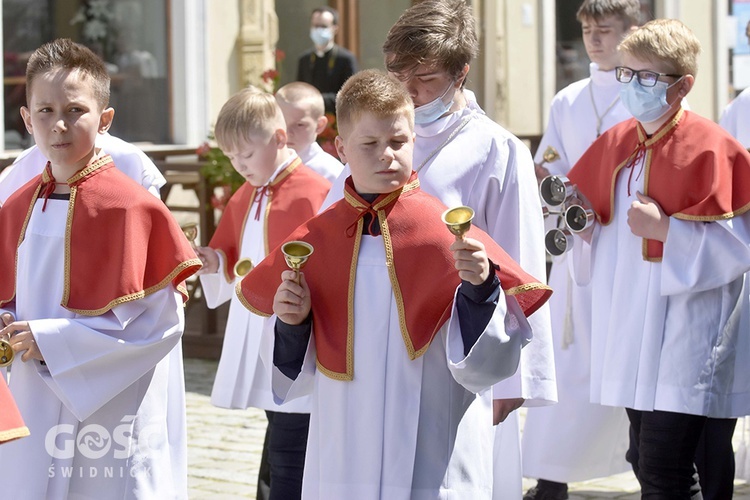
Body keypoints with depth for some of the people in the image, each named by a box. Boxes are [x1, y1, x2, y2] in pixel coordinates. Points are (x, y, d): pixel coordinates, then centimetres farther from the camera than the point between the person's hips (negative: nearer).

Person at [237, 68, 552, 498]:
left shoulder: (449, 235, -7)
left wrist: (479, 290, -25)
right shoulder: (315, 240, 3)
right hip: (341, 461, 3)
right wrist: (292, 323, -7)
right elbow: (298, 372, 11)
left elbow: (486, 366, -10)